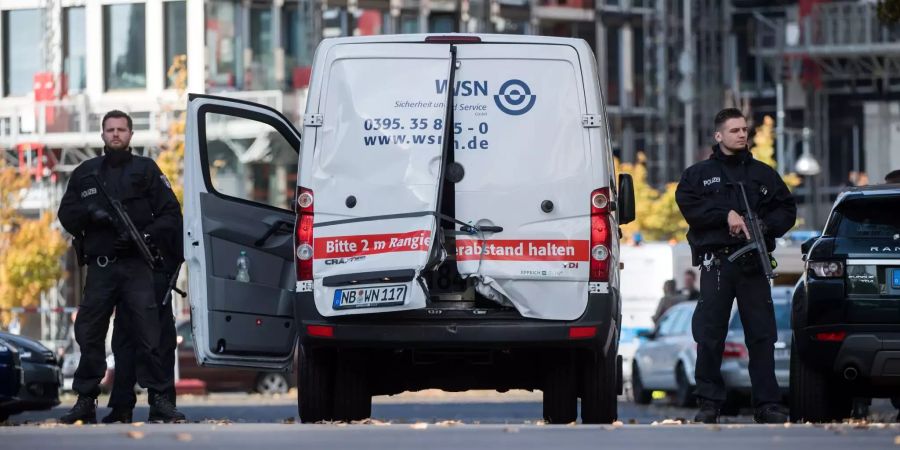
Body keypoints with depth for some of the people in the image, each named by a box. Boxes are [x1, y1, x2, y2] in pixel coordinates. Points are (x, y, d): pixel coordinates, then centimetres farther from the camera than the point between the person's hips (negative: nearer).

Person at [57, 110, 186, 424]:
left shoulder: (145, 170, 8)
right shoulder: (85, 173, 15)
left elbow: (171, 215, 4)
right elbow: (66, 215, 14)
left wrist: (143, 235, -12)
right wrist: (90, 213, -7)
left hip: (136, 265, -2)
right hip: (99, 265, 3)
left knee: (146, 333, -9)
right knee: (90, 334, 1)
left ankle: (159, 398, -5)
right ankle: (85, 401, 8)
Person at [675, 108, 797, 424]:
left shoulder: (763, 175, 16)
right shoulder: (699, 174, 10)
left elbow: (787, 210, 14)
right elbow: (687, 205, -5)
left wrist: (763, 226, -5)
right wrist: (726, 214, -13)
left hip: (753, 264, 1)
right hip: (715, 263, -1)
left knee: (762, 335, -2)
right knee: (710, 336, -3)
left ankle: (767, 404, -1)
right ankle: (709, 403, 3)